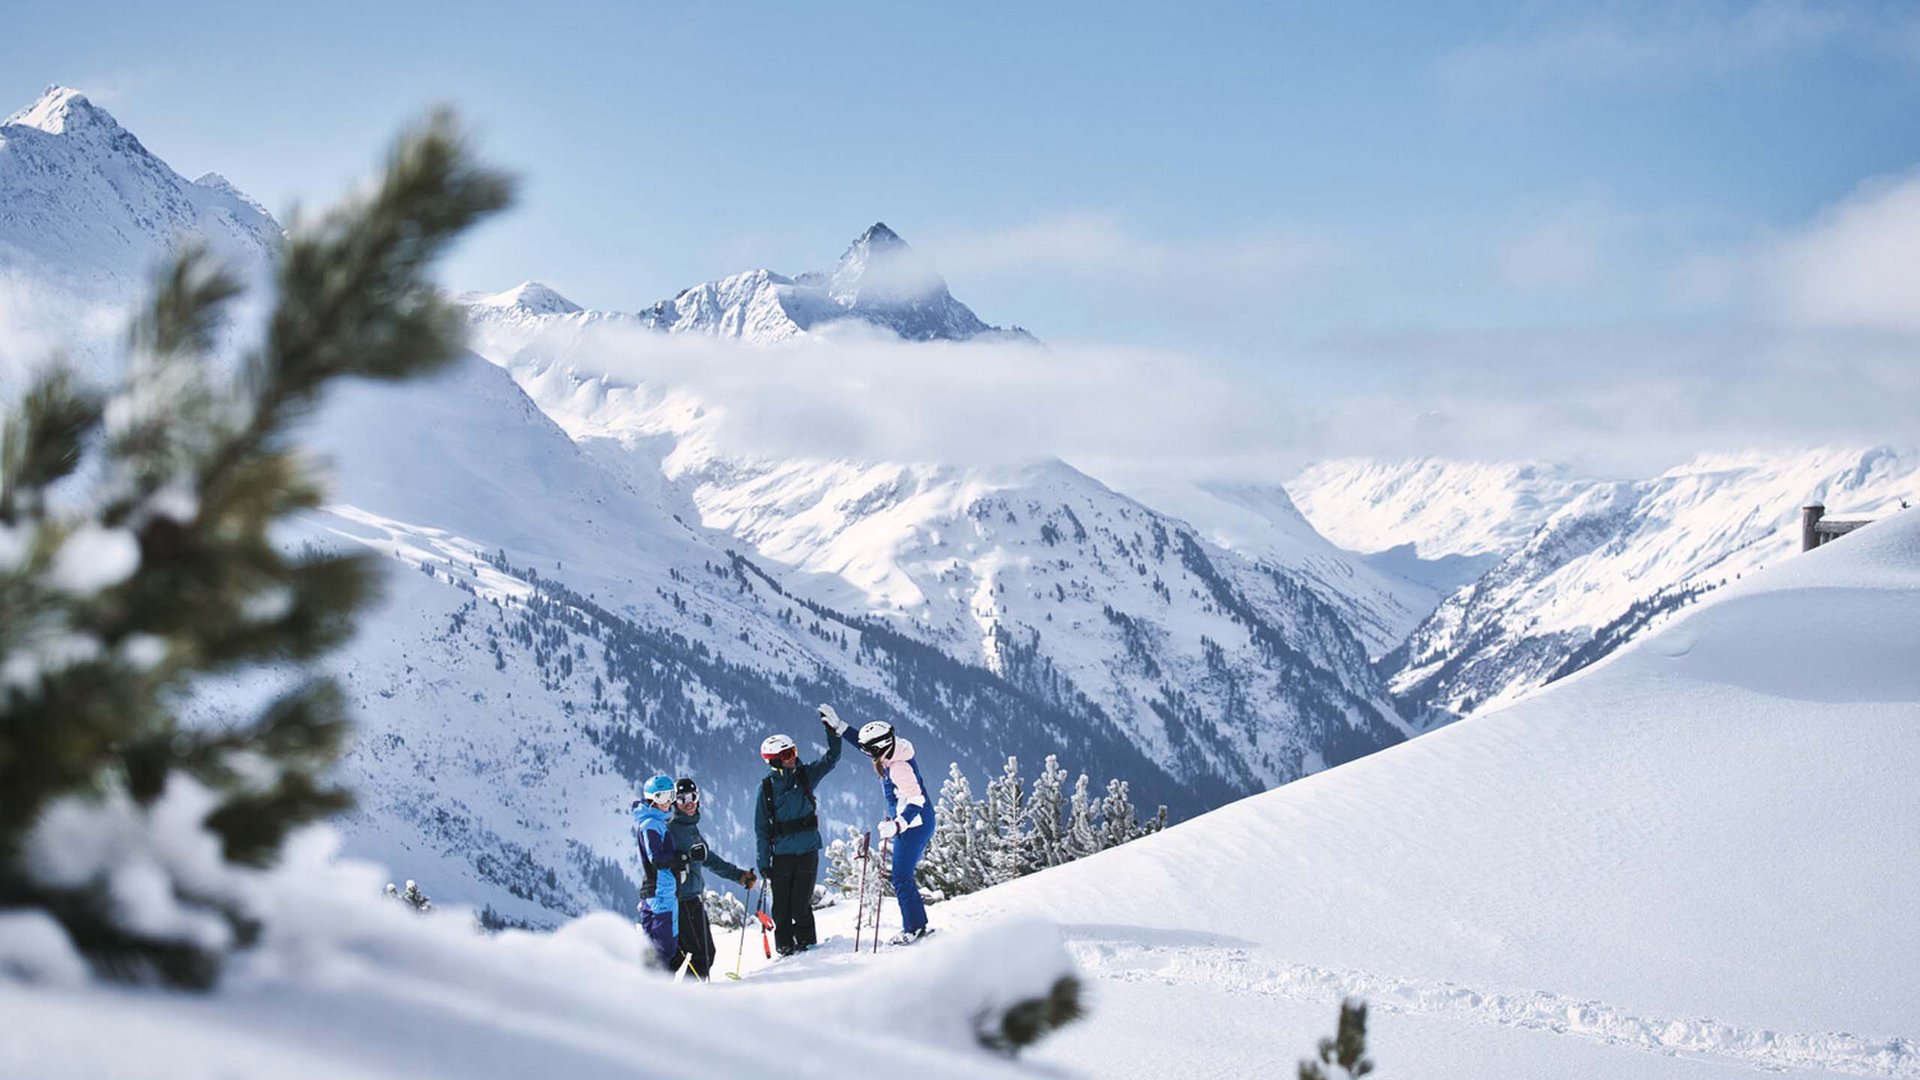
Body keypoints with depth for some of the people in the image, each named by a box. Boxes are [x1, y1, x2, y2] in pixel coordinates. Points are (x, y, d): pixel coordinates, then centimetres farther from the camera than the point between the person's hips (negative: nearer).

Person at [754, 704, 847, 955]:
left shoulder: (805, 775, 3)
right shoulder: (766, 787, -1)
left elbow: (831, 759, -2)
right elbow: (761, 828, 2)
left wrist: (834, 730, -16)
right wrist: (763, 862, -2)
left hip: (808, 850, 1)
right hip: (781, 854, -1)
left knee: (801, 903, -1)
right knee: (782, 905, 0)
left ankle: (806, 943, 9)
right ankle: (785, 947, 10)